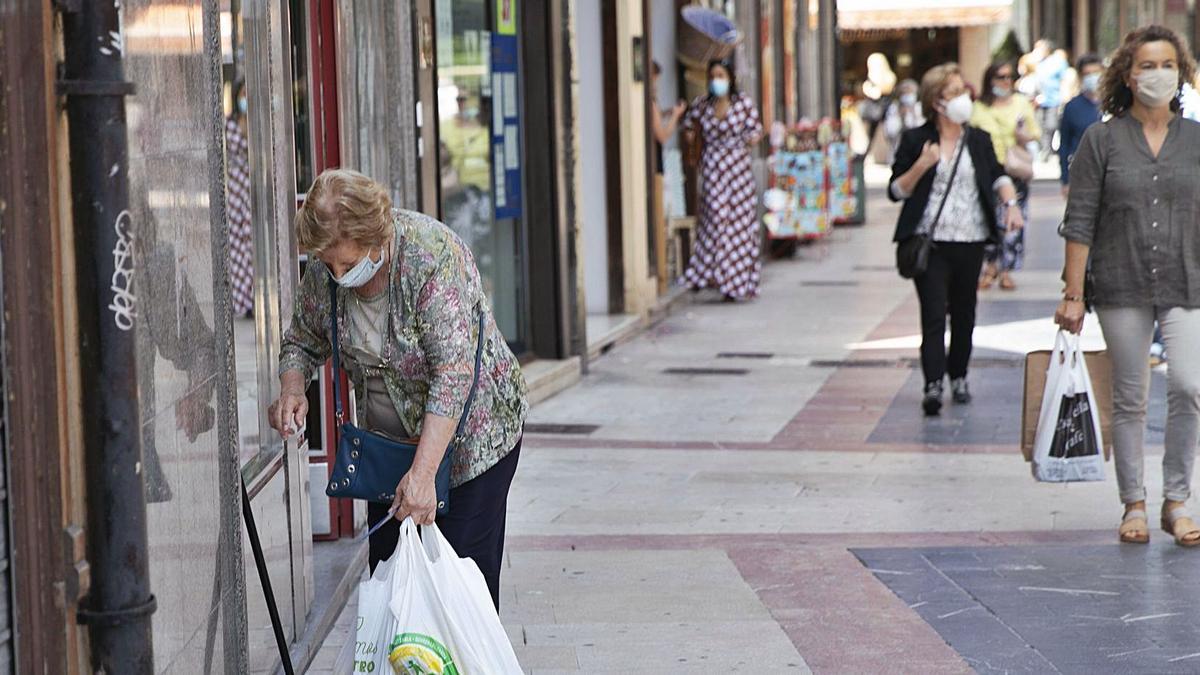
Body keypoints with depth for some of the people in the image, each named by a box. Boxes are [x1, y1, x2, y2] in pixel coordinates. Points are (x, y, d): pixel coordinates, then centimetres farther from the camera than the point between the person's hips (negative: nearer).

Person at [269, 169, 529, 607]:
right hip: (389, 438, 6)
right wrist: (292, 388, -14)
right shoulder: (324, 272, -9)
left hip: (471, 433, -6)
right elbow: (303, 340, 9)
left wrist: (423, 473, -38)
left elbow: (453, 372, -32)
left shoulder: (432, 254, -28)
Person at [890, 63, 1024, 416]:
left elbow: (998, 175, 13)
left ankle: (958, 376, 26)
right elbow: (896, 190, 1)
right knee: (934, 314, -11)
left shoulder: (979, 140, 11)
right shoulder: (915, 140, 1)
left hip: (970, 241, 4)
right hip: (930, 241, -3)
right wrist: (921, 166, -14)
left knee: (964, 312, 12)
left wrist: (1010, 203, -7)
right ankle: (933, 384, -17)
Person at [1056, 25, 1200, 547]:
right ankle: (1134, 505, 17)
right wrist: (1072, 295, -5)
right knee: (1129, 399, 4)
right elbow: (1079, 222, 0)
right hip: (1121, 288, -1)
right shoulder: (1101, 140, 1)